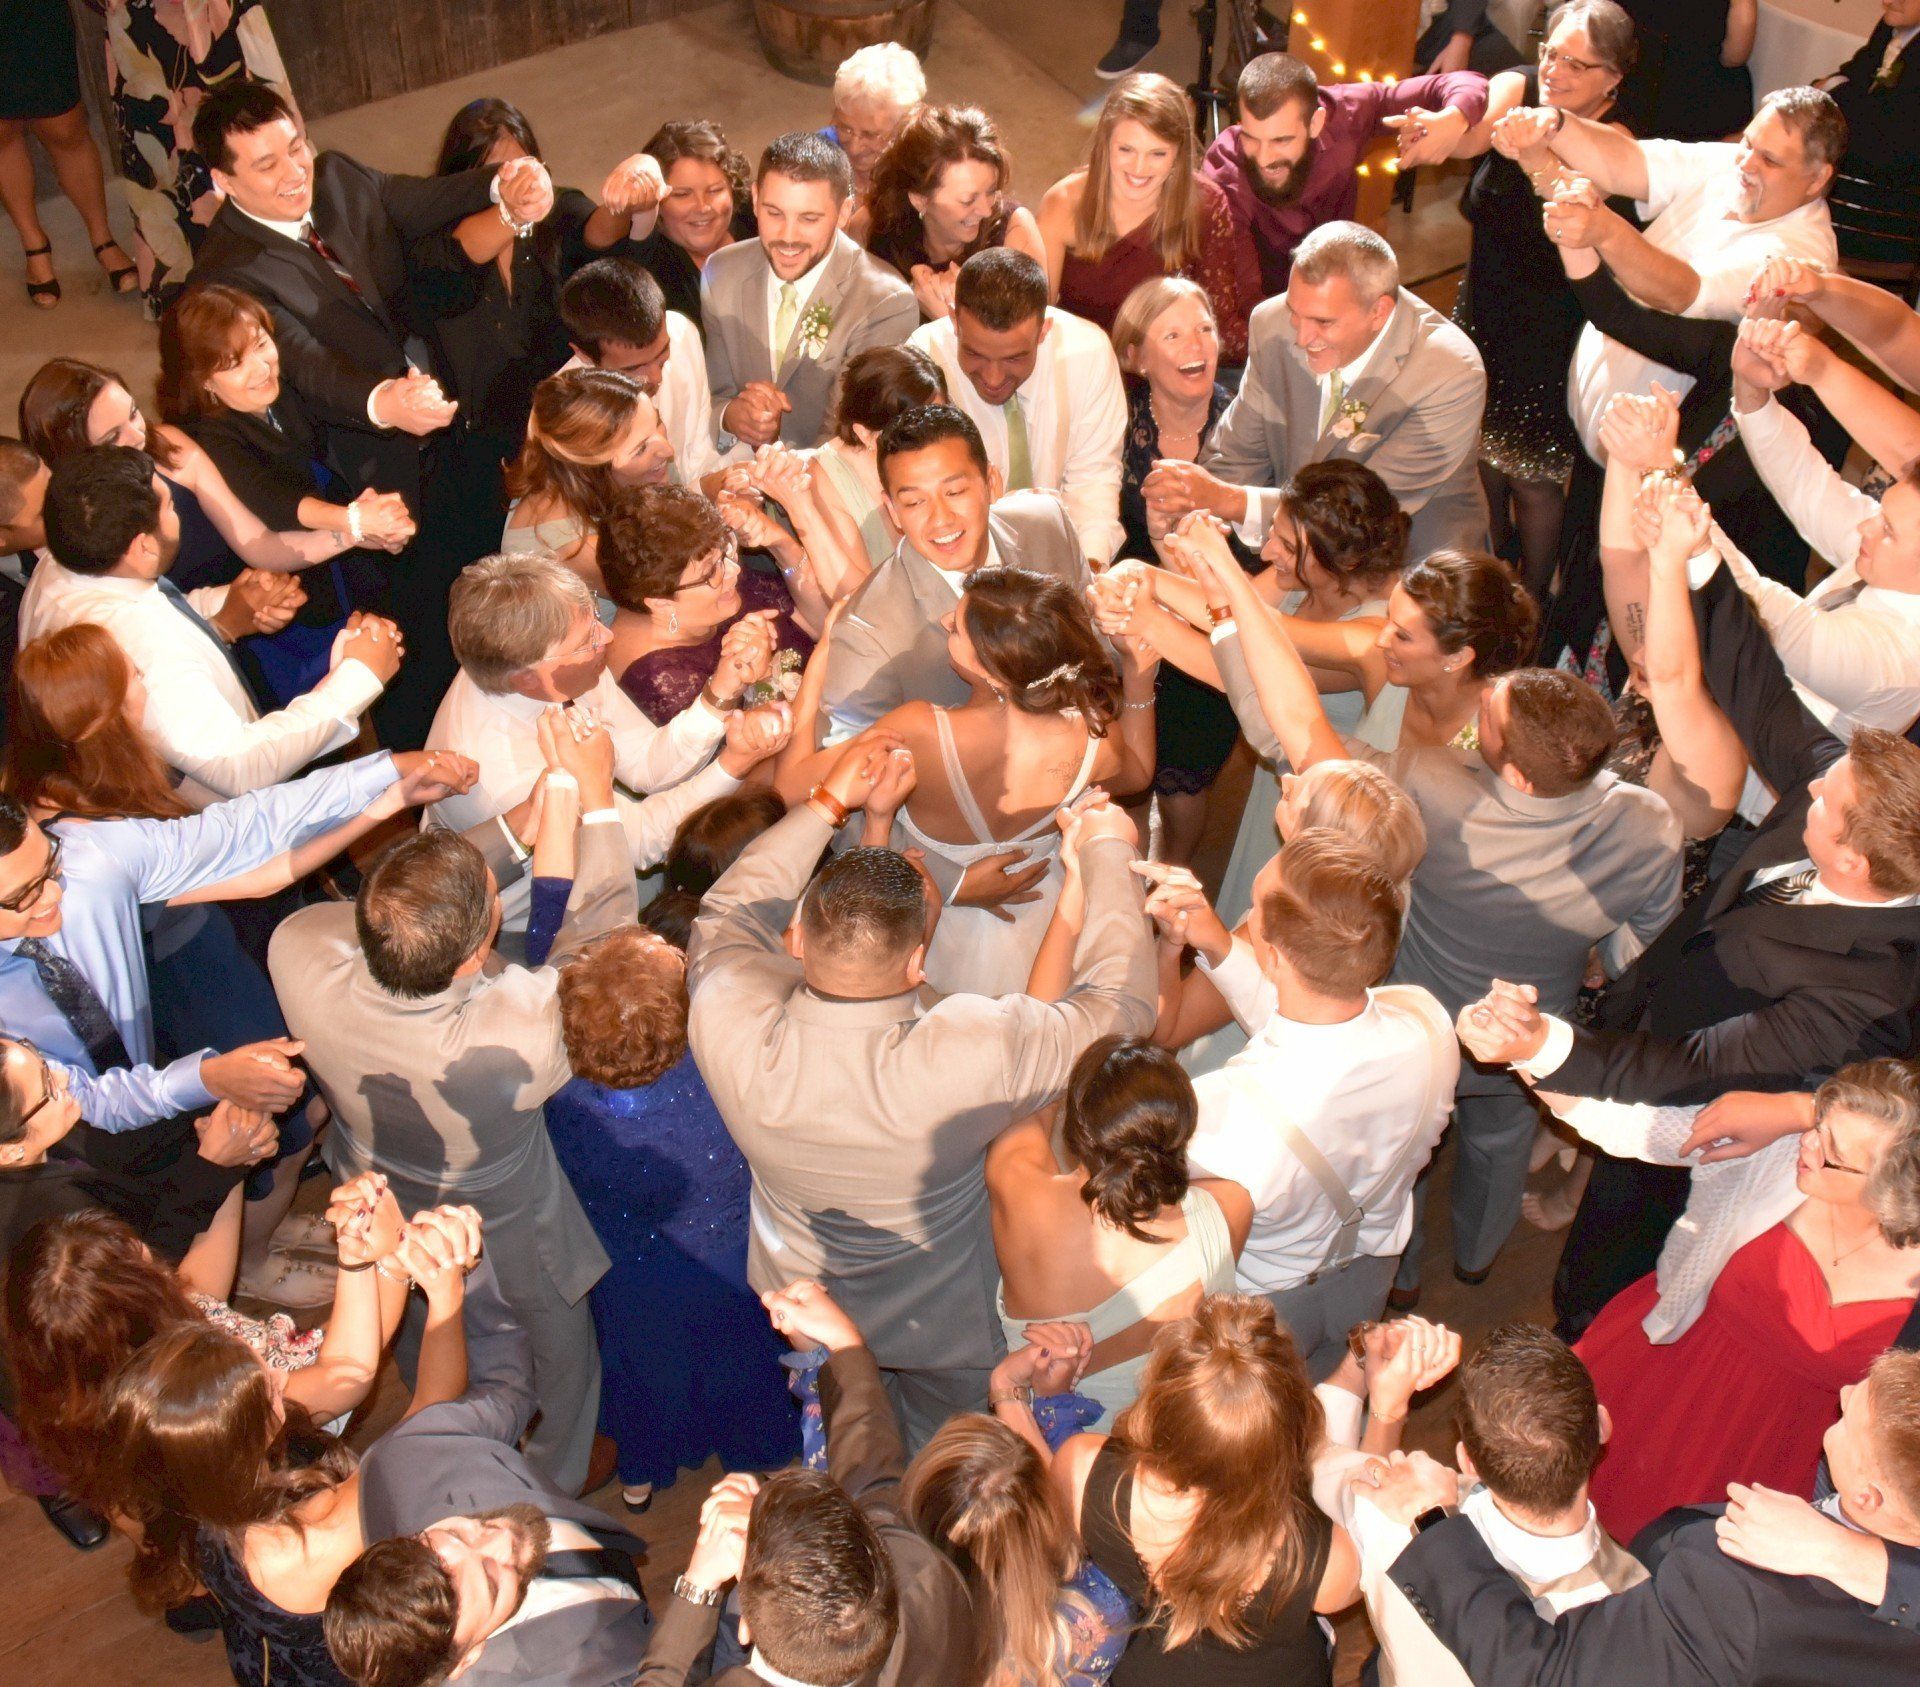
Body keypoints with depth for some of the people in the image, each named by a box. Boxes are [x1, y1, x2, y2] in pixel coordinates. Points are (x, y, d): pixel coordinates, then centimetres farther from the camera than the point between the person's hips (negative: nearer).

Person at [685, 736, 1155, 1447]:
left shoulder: (731, 1028, -37)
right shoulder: (975, 1055, -46)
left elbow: (729, 916, -12)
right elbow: (1119, 1001, -27)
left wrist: (827, 804, -6)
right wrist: (1104, 852, -14)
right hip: (945, 1329, -2)